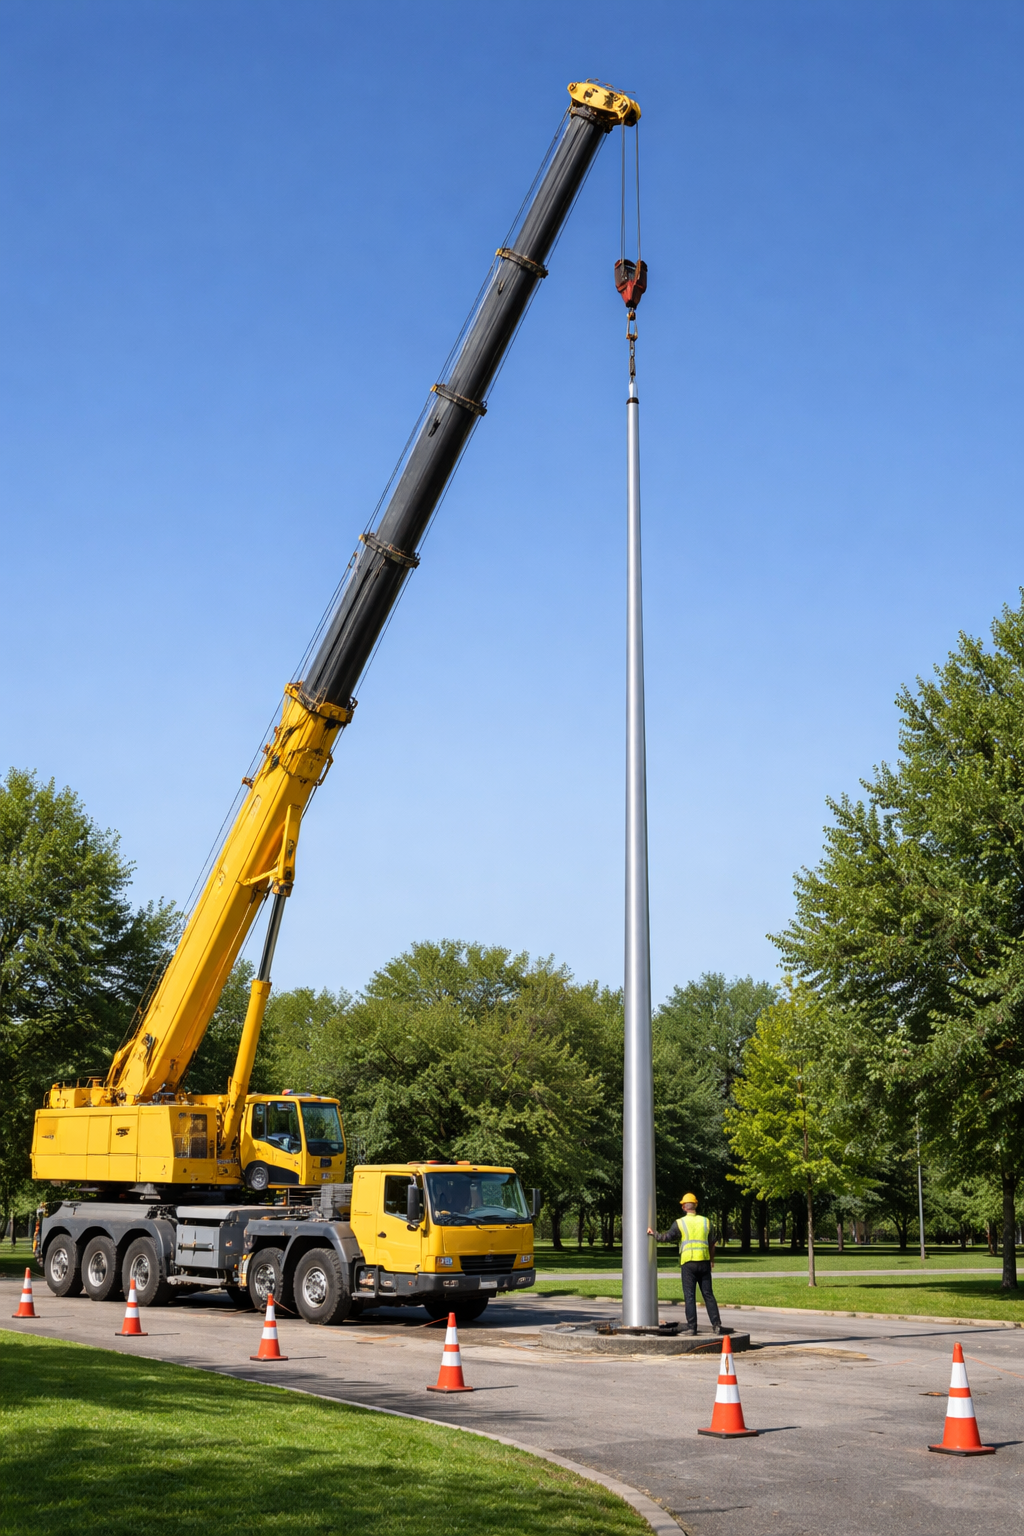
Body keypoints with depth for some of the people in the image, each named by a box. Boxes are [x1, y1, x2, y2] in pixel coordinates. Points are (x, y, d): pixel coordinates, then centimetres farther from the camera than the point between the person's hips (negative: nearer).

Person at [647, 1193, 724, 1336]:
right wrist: (712, 1260, 27)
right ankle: (717, 1325, 2)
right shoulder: (705, 1222, 8)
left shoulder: (680, 1223, -2)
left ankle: (692, 1327, -2)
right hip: (704, 1262, 3)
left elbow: (667, 1237, -10)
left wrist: (653, 1233, 7)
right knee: (708, 1295, 7)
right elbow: (712, 1244, 13)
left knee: (689, 1296, 1)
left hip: (688, 1263, -3)